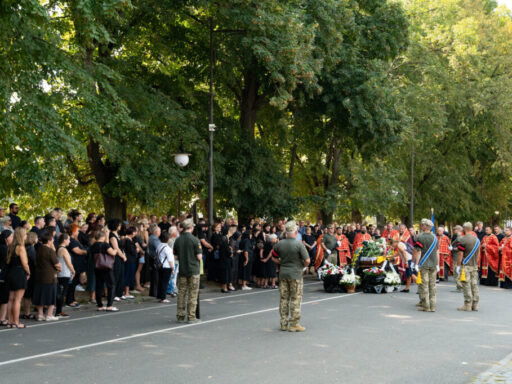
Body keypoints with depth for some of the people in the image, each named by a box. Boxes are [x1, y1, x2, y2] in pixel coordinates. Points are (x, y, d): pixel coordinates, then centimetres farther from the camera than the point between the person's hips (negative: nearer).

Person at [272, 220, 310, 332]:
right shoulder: (299, 245, -14)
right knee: (295, 300, 3)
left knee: (283, 299, 10)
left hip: (283, 274, 5)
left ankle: (284, 324, 15)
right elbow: (307, 261, -14)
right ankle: (294, 324, 5)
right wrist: (303, 265, 5)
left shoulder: (279, 244, 0)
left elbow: (274, 258, 10)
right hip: (295, 274, -5)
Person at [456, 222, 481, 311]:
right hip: (474, 266, 7)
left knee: (466, 285, -4)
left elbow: (460, 255, -12)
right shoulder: (477, 240, 10)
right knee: (474, 285, 9)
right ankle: (475, 304, 11)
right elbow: (478, 254, 15)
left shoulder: (463, 240, -12)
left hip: (465, 266, -7)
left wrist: (458, 266, -5)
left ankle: (467, 305, -3)